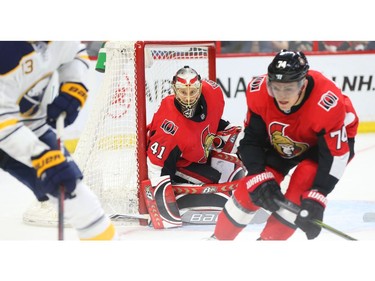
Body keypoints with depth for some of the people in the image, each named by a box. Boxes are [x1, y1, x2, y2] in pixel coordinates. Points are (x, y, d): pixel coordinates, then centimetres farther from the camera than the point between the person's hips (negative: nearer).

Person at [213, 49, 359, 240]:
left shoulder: (328, 104, -41)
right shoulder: (259, 93, -30)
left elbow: (334, 154, -34)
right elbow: (251, 140, -18)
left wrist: (317, 198, -39)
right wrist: (260, 178, -29)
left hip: (326, 139, -3)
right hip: (279, 143, 3)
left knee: (303, 185, -25)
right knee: (251, 189, -5)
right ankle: (218, 238, 16)